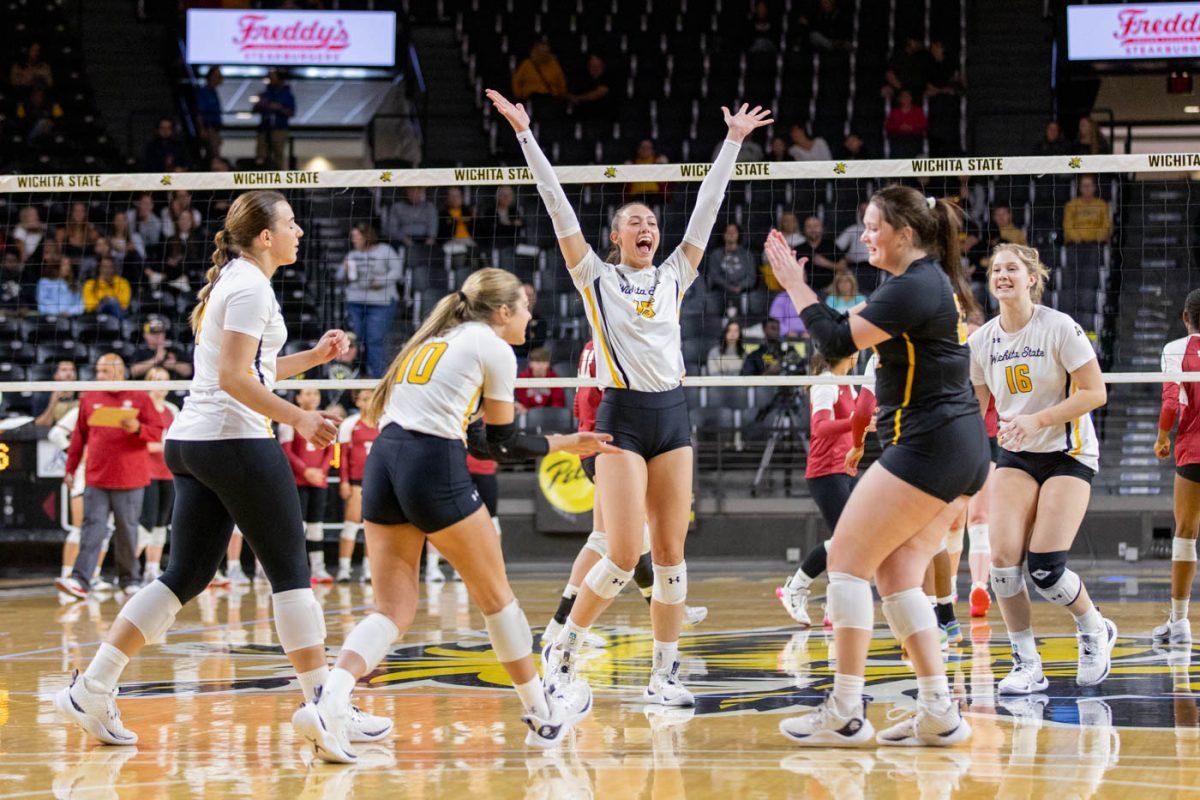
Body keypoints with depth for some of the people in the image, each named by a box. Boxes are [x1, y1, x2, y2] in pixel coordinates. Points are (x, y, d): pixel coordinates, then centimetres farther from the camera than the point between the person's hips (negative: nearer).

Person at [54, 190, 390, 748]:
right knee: (290, 571, -3)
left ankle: (91, 688, 3)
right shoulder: (250, 285, -11)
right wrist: (299, 419, -18)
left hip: (191, 443, 10)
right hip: (235, 440, -10)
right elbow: (235, 378, -19)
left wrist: (314, 356, 24)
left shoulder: (233, 280, 20)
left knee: (186, 575, 8)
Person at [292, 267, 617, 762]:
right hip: (433, 468, -7)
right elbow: (500, 443, 8)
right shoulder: (494, 349, 4)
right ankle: (542, 715, 24)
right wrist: (563, 445, 21)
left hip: (382, 462, 7)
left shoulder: (434, 339, 26)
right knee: (495, 595, 11)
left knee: (394, 608, 3)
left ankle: (328, 703, -22)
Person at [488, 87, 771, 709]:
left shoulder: (673, 277, 13)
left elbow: (706, 209, 15)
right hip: (623, 418, -4)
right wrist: (525, 135, -7)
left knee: (670, 553, 2)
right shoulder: (597, 277, 3)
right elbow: (558, 207, -2)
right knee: (625, 555, -12)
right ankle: (563, 651, 6)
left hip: (673, 416, 4)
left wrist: (733, 142, 16)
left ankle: (664, 674, 7)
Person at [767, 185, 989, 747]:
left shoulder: (915, 287, -15)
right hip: (962, 448, 10)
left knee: (847, 559, -6)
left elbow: (837, 342, -19)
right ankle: (939, 715, 5)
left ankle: (845, 714, -7)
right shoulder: (934, 280, 16)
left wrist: (796, 287, -7)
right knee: (897, 577, 9)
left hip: (927, 445, -10)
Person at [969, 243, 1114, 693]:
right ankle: (1027, 666, -2)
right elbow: (976, 407, 14)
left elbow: (1095, 393, -13)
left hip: (1068, 453, -4)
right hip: (1015, 456, 4)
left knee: (1045, 567, -15)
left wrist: (1038, 420, -21)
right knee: (1003, 558, -15)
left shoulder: (1059, 327, -12)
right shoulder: (982, 341, 2)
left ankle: (1095, 631, 16)